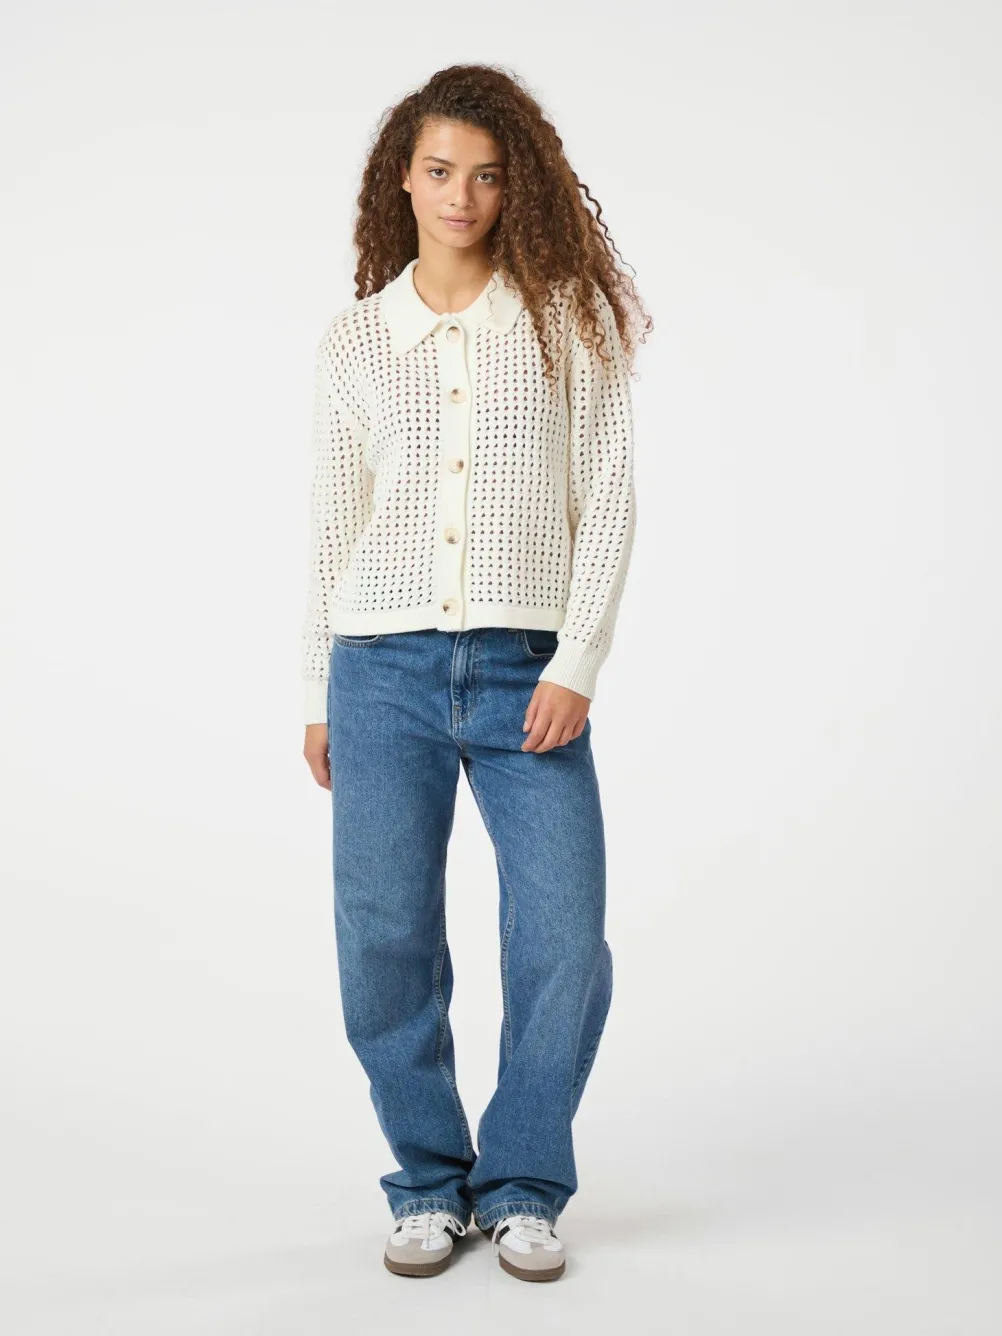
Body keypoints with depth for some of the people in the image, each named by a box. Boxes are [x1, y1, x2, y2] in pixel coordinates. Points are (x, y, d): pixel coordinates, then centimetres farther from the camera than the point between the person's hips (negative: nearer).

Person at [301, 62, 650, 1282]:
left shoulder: (570, 315, 6)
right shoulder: (354, 340, 11)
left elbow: (607, 497, 1)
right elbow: (334, 523, 15)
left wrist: (578, 661, -9)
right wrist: (316, 695, 13)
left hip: (526, 670, -1)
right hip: (385, 668, 2)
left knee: (565, 945, -6)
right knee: (384, 946, -1)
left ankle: (521, 1185, 16)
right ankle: (429, 1182, 19)